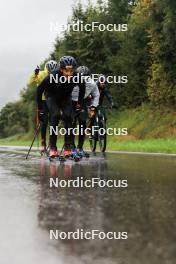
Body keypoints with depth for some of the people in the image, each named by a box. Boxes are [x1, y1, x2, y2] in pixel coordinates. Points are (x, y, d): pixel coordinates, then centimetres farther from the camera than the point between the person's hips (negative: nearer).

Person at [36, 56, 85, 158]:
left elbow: (82, 87, -4)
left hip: (66, 97, 2)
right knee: (55, 116, -23)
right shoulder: (53, 76, -36)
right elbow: (39, 90, -22)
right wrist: (40, 109, -19)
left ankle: (68, 147, -11)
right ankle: (52, 148, -17)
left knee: (68, 117, -18)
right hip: (52, 96, -2)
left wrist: (79, 103, 0)